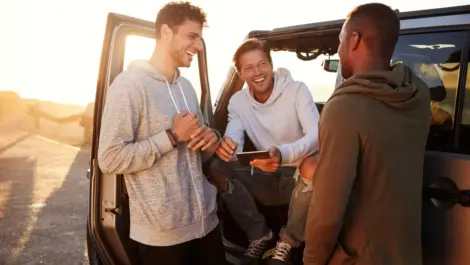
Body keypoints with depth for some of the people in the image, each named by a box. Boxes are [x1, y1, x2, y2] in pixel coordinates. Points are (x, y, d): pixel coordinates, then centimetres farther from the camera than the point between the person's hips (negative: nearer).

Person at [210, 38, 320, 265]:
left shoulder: (297, 90, -13)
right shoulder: (238, 101, -1)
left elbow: (316, 135, -26)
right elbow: (234, 140, -14)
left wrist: (283, 155, -47)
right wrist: (226, 146, -41)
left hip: (299, 177, -3)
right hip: (267, 179, 3)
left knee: (311, 166, -37)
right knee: (217, 167, -18)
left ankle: (288, 241, -10)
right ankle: (260, 235, -2)